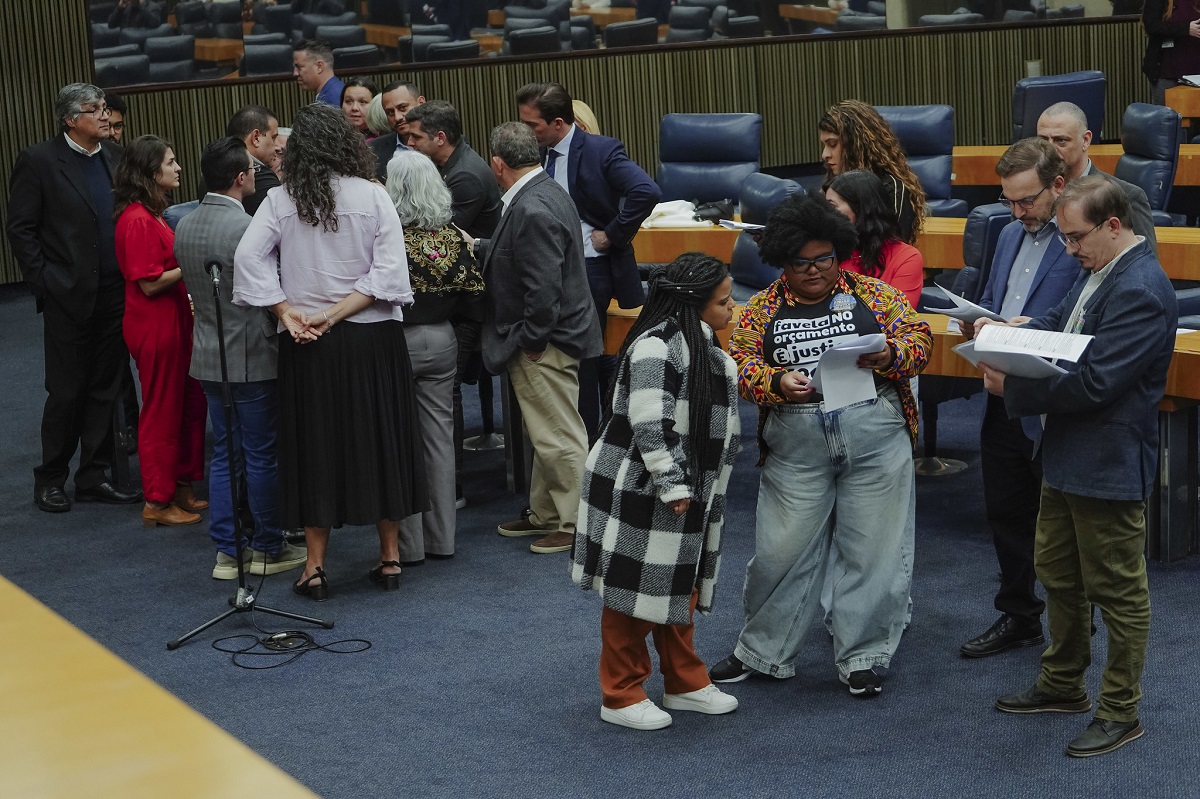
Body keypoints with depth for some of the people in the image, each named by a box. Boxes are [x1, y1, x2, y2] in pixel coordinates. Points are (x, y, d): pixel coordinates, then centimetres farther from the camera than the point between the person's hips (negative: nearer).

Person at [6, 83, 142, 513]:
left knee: (106, 389, 10)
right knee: (66, 392, 2)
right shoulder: (39, 161, -6)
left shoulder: (116, 158, 9)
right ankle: (49, 481, 16)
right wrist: (43, 283, -10)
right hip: (69, 298, -5)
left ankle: (93, 477, 21)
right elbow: (20, 228, -5)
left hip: (115, 296, 5)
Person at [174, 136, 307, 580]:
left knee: (224, 455, 13)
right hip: (252, 358, -7)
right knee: (261, 455, 5)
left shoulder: (184, 226, 4)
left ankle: (226, 551, 17)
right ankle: (267, 548, 15)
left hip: (209, 355, 7)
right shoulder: (247, 228, -21)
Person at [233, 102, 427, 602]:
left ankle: (315, 567, 10)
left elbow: (248, 257, -13)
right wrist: (337, 312, -10)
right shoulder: (372, 196, -6)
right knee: (379, 440, 10)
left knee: (314, 445, 8)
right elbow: (390, 271, -12)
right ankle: (390, 556, 17)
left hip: (308, 346, 1)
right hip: (373, 337, 0)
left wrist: (287, 312, -10)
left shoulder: (281, 201, -3)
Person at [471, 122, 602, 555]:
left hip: (545, 344, -11)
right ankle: (544, 514, 32)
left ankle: (575, 524, 12)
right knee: (547, 436, 20)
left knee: (559, 438, 1)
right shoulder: (544, 191, 7)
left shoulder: (532, 211, -26)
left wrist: (531, 341, -18)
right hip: (545, 339, 11)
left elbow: (543, 287, -27)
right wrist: (478, 247, 26)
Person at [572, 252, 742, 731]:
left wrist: (686, 489, 22)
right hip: (639, 494, -9)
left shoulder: (704, 348, 11)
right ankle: (621, 696, 13)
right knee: (634, 594, 2)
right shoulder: (656, 347, -21)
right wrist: (673, 486, -23)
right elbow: (650, 426, -26)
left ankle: (686, 684, 32)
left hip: (684, 494, 10)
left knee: (679, 591, 19)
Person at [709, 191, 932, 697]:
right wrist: (778, 383, -19)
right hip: (795, 445, 1)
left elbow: (919, 339, 2)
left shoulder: (871, 293, 7)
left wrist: (889, 356, -19)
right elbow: (741, 365, 0)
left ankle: (862, 657, 18)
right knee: (782, 549, 6)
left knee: (873, 550, 4)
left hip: (876, 436, 0)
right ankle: (762, 652, 23)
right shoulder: (762, 309, 8)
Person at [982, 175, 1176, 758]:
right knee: (1057, 575, 21)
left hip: (1109, 466, -10)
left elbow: (1093, 381, -27)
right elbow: (1056, 324, 14)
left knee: (1118, 592, 4)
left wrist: (1014, 389, -21)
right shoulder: (1101, 272, 8)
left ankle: (1121, 712, 17)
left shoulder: (1141, 292, -24)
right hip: (1066, 456, 10)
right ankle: (1063, 686, 38)